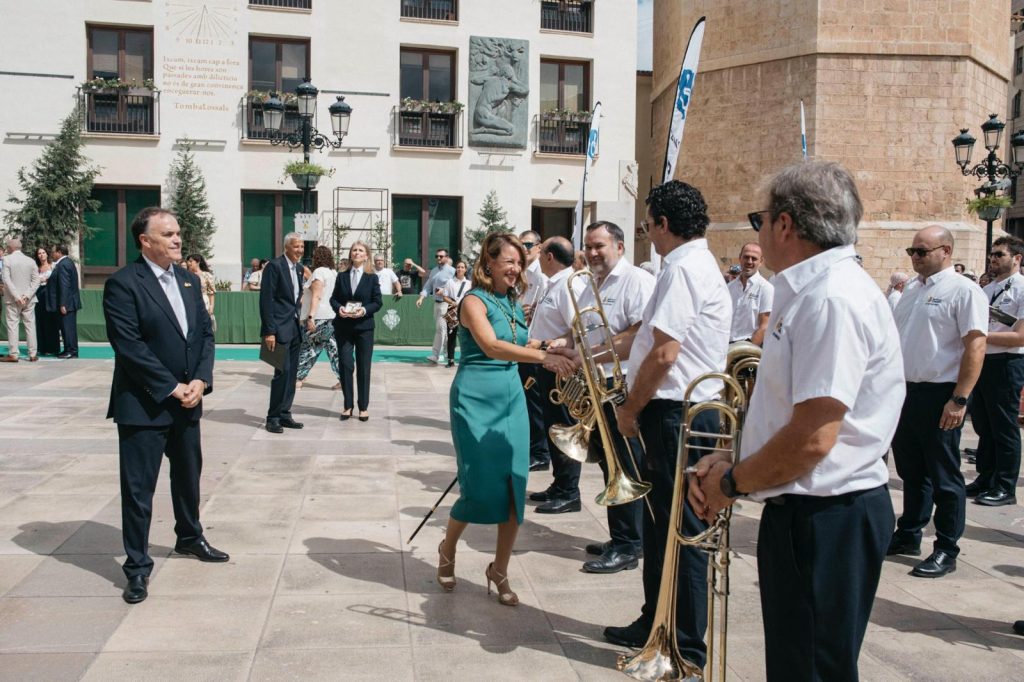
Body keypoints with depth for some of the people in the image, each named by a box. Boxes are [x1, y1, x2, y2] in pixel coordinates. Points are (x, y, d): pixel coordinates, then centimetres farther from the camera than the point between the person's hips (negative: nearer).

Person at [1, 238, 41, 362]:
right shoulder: (31, 261, 5)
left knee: (12, 325, 1)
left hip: (12, 299, -3)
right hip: (28, 300, 3)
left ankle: (13, 354, 0)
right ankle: (33, 354, 6)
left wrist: (16, 296, -13)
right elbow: (36, 281, -1)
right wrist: (27, 296, -7)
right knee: (30, 325, 6)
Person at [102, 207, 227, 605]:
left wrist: (200, 381, -7)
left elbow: (205, 333, 8)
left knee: (188, 475, 21)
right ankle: (138, 566, 14)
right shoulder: (123, 283, -12)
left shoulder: (189, 280, 9)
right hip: (143, 405, -7)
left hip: (187, 401, 7)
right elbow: (129, 346, -18)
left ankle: (189, 537, 41)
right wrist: (172, 388, -17)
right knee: (138, 488, 2)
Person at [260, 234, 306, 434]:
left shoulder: (299, 267, 13)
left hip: (294, 327, 8)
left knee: (291, 373, 9)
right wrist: (269, 332, -18)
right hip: (280, 328, -8)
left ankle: (285, 414, 17)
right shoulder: (274, 266, -11)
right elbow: (266, 299, -14)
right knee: (282, 372, -9)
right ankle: (273, 417, 1)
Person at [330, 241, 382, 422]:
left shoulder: (372, 277, 1)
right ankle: (348, 405, 13)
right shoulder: (341, 276, 7)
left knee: (363, 367, 4)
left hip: (364, 327, -2)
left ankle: (363, 407, 12)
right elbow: (333, 298, 6)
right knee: (345, 365, 2)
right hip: (343, 327, 2)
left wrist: (365, 310, -19)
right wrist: (339, 308, -15)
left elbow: (378, 302, -2)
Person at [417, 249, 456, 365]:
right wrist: (421, 297, 1)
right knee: (439, 329, 14)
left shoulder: (451, 271, -9)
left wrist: (443, 291, -20)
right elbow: (428, 286, 13)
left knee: (440, 328, -11)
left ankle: (435, 355, -11)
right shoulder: (434, 271, 15)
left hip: (446, 303, -8)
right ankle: (443, 352, 26)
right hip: (436, 302, 8)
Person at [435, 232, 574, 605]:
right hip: (476, 399, -6)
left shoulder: (513, 302, 12)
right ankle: (447, 549, 25)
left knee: (515, 488, 3)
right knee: (481, 487, -4)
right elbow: (492, 347, -27)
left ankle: (499, 571, 19)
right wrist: (543, 357, -36)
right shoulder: (474, 300, -10)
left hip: (512, 398, 7)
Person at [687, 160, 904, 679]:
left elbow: (813, 438, -27)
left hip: (827, 515, -10)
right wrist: (732, 460, 5)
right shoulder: (812, 291, 13)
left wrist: (732, 483, -12)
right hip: (806, 512, 10)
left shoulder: (833, 298, -21)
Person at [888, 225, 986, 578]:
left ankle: (946, 551, 14)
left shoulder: (964, 291, -10)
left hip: (939, 395, -7)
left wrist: (960, 399, -21)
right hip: (904, 392, 7)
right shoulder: (911, 289, 14)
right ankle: (907, 536, 30)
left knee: (944, 477, 3)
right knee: (910, 471, 17)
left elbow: (975, 346, -16)